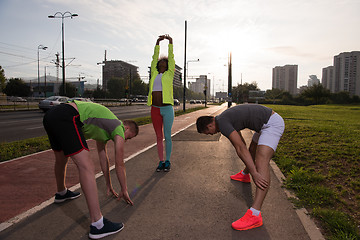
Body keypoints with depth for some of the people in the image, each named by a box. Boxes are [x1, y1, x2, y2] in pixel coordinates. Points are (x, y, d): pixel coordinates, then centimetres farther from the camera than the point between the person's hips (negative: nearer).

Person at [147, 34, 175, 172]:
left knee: (167, 136, 1)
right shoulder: (154, 74, 15)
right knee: (159, 137, 8)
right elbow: (154, 58, 15)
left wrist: (170, 43, 2)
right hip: (155, 109, 3)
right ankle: (161, 161, 18)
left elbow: (171, 58, 5)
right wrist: (157, 43, 10)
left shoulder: (169, 74, 8)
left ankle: (168, 162, 14)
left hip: (167, 109, -3)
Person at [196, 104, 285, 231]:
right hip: (266, 123, 11)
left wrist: (255, 174, -27)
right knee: (253, 148, 31)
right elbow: (241, 142, 23)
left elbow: (240, 148, -26)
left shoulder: (222, 123, -18)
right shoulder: (226, 117, 12)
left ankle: (254, 214, -32)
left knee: (261, 161, -24)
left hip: (272, 123, -11)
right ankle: (244, 174, 60)